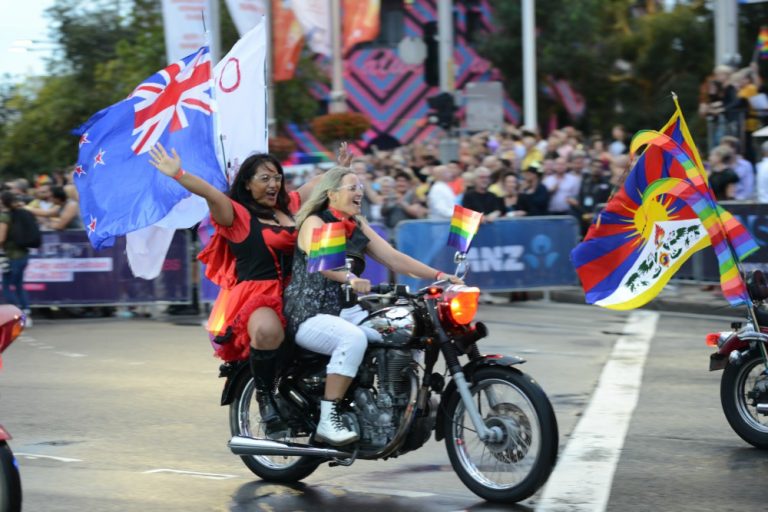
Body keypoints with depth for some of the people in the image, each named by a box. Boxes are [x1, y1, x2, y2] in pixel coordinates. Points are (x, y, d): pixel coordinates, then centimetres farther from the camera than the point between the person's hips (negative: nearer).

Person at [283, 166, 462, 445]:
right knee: (354, 338, -37)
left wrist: (438, 275, -6)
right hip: (311, 315, -7)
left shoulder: (358, 227, 17)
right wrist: (349, 278, -45)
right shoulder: (314, 222, -5)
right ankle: (327, 420, -35)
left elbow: (393, 257, 8)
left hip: (348, 311, 7)